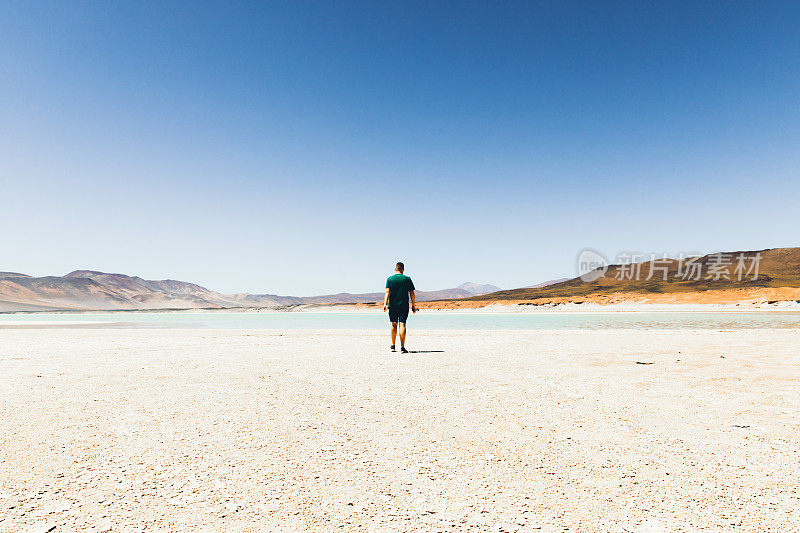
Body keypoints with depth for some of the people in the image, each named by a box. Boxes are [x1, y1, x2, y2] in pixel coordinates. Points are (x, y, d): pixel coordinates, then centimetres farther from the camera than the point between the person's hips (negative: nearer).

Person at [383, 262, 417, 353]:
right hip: (404, 306, -1)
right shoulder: (407, 279, 2)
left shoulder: (390, 279, 4)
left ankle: (393, 346, 23)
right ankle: (402, 347, -12)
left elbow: (387, 292, -7)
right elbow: (412, 293, 1)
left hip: (393, 305, 1)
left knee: (394, 324, 14)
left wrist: (385, 303, -12)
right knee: (402, 325, -4)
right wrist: (413, 305, 6)